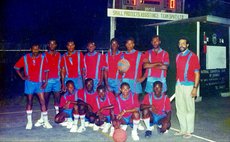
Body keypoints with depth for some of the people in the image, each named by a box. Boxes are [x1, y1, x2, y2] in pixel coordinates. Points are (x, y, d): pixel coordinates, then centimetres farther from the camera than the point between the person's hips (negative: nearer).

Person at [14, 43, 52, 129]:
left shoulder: (42, 58, -2)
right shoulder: (25, 58, -2)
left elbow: (46, 70, 0)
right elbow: (16, 67, 7)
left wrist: (45, 82, -7)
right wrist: (22, 77, -1)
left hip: (39, 83, 0)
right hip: (29, 82, 0)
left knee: (42, 101, -4)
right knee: (29, 102, 7)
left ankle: (46, 122, 2)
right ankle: (29, 122, 16)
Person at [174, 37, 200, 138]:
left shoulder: (192, 56, -6)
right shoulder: (178, 56, 13)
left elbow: (197, 73, -7)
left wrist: (195, 88, -13)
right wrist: (177, 83, 9)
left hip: (188, 85, -6)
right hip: (178, 85, 6)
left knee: (189, 109, 1)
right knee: (180, 109, 10)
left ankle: (189, 131, 10)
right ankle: (183, 129, 21)